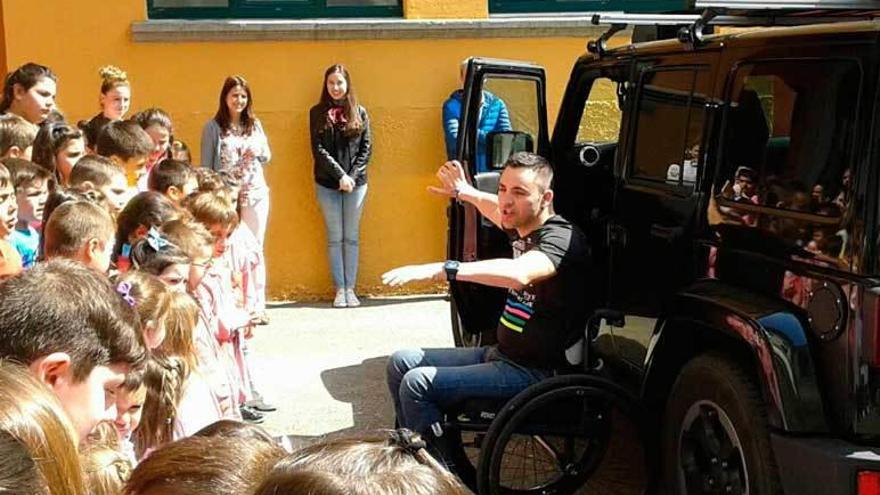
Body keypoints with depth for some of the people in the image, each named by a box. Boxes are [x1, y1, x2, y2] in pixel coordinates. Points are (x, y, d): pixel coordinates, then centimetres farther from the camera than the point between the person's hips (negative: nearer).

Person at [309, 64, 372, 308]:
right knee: (335, 238, 2)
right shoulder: (317, 113, 3)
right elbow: (318, 150, -5)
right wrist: (340, 175, -13)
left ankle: (350, 288, 9)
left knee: (351, 237, 4)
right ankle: (339, 289, 6)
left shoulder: (359, 112, 6)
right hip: (327, 184, -1)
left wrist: (352, 176, -9)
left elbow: (366, 148, 2)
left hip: (356, 183, 1)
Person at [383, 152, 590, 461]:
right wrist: (466, 193, 28)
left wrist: (441, 270, -49)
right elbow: (497, 210, 36)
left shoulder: (561, 239, -21)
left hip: (534, 372, -10)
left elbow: (519, 274, -45)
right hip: (500, 354, 10)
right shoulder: (522, 229, 6)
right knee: (401, 363, 11)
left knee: (417, 384, -21)